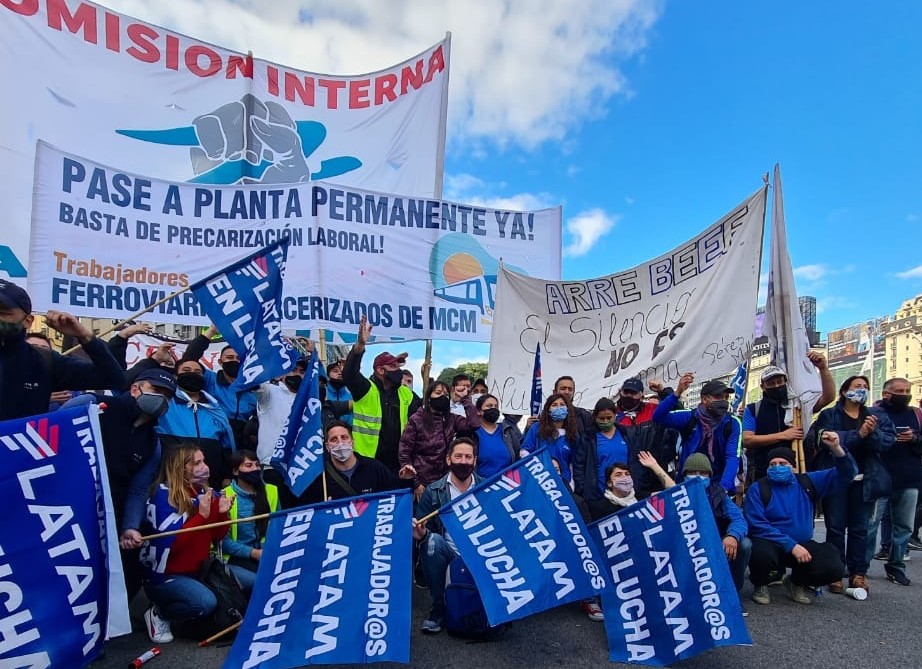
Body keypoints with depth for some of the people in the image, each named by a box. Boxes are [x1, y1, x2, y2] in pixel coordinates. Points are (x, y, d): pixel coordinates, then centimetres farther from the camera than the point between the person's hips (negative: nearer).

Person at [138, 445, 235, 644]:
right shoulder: (163, 494, -16)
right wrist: (201, 515, -26)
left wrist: (221, 514, -13)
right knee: (206, 603, -29)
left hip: (196, 570, 7)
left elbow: (216, 537, 6)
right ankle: (158, 614, 0)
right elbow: (169, 543, -24)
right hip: (164, 576, -7)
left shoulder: (204, 492, 3)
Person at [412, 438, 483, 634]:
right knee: (433, 541, -30)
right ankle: (438, 608, -11)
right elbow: (424, 531, -1)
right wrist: (421, 534, -25)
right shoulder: (433, 491, 0)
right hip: (448, 554, 0)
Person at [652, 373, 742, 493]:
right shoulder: (689, 417, -6)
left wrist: (723, 488, -26)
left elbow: (733, 457, -12)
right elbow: (658, 417, -18)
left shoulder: (732, 423, -5)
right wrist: (677, 393, -29)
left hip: (718, 483, 0)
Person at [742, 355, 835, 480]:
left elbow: (828, 397, -3)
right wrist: (782, 435, -12)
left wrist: (823, 368, -15)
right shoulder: (753, 409, 2)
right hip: (764, 474, -1)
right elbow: (747, 440, -9)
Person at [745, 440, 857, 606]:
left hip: (803, 545, 4)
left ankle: (796, 582, 13)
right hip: (770, 545, -4)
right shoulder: (758, 488, -8)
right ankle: (760, 585, 0)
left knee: (833, 568, -22)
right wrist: (791, 546, -23)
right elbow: (757, 525, -15)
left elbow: (846, 474, 2)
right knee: (761, 554, -38)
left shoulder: (808, 482, 6)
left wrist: (836, 448, -18)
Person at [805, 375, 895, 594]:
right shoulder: (829, 415, 3)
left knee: (860, 527, 6)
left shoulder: (877, 415, 14)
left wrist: (873, 433, -21)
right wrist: (858, 435, -22)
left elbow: (888, 440, -3)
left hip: (864, 480, 3)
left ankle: (858, 573, 16)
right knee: (835, 527, 2)